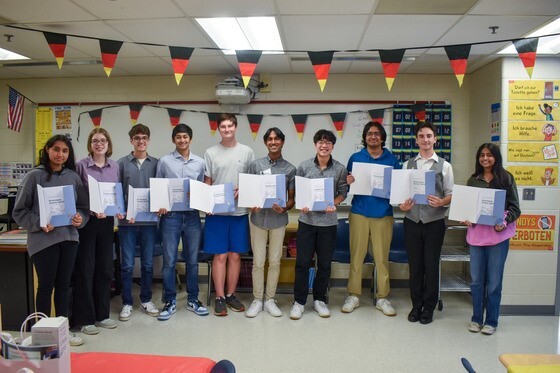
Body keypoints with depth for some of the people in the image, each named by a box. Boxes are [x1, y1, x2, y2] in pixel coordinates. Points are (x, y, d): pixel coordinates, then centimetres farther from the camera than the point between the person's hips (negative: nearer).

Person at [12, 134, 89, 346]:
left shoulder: (74, 177, 5)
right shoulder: (35, 176, -5)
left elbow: (84, 207, 11)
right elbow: (19, 211, -4)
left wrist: (81, 219, -9)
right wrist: (39, 224, -17)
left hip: (69, 238, 4)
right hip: (42, 239, -3)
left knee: (64, 285, 13)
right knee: (46, 286, 7)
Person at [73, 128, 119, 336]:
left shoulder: (114, 166, 7)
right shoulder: (81, 166, -4)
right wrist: (91, 210, -20)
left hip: (107, 221, 4)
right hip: (86, 221, -4)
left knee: (105, 268, 11)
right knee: (85, 269, 2)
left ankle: (102, 315, 24)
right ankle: (85, 319, 13)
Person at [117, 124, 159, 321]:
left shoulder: (156, 163, 6)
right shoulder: (122, 163, 3)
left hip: (149, 220, 1)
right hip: (127, 221, -1)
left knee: (148, 264, 10)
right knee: (127, 265, 5)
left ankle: (146, 300, 25)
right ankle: (127, 303, 18)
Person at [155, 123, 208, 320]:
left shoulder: (199, 162, 9)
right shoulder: (164, 161, 3)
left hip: (192, 215, 2)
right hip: (171, 215, -2)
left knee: (192, 260, 10)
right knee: (169, 261, 2)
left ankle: (193, 299, 23)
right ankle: (169, 302, 16)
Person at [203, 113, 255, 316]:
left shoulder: (247, 152, 6)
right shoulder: (211, 153, 4)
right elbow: (207, 183, 5)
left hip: (240, 211, 1)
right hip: (217, 212, -1)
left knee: (235, 255, 7)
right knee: (220, 256, 2)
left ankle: (231, 295, 20)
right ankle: (220, 297, 11)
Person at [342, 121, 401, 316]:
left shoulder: (392, 159, 8)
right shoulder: (355, 158, 7)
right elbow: (349, 183, 8)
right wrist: (348, 181, -15)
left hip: (383, 214, 0)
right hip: (359, 213, 0)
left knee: (382, 257, 3)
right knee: (356, 255, 3)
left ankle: (382, 298, 14)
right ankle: (353, 295, 14)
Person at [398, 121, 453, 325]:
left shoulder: (444, 166, 3)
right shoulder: (408, 165, 9)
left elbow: (450, 195, 2)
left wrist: (441, 202, -19)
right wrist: (402, 205, -10)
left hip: (434, 222, -2)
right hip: (412, 221, 2)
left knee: (431, 265, 5)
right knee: (415, 265, 9)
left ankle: (429, 307, 21)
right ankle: (416, 305, 24)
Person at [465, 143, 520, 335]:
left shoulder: (506, 178, 1)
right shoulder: (473, 180, 9)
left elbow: (515, 208, 0)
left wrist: (503, 222, -16)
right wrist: (467, 218, -6)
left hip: (498, 234, -2)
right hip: (476, 233, 3)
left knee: (494, 280, 5)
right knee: (476, 279, 9)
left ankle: (491, 321, 19)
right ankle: (476, 318, 23)